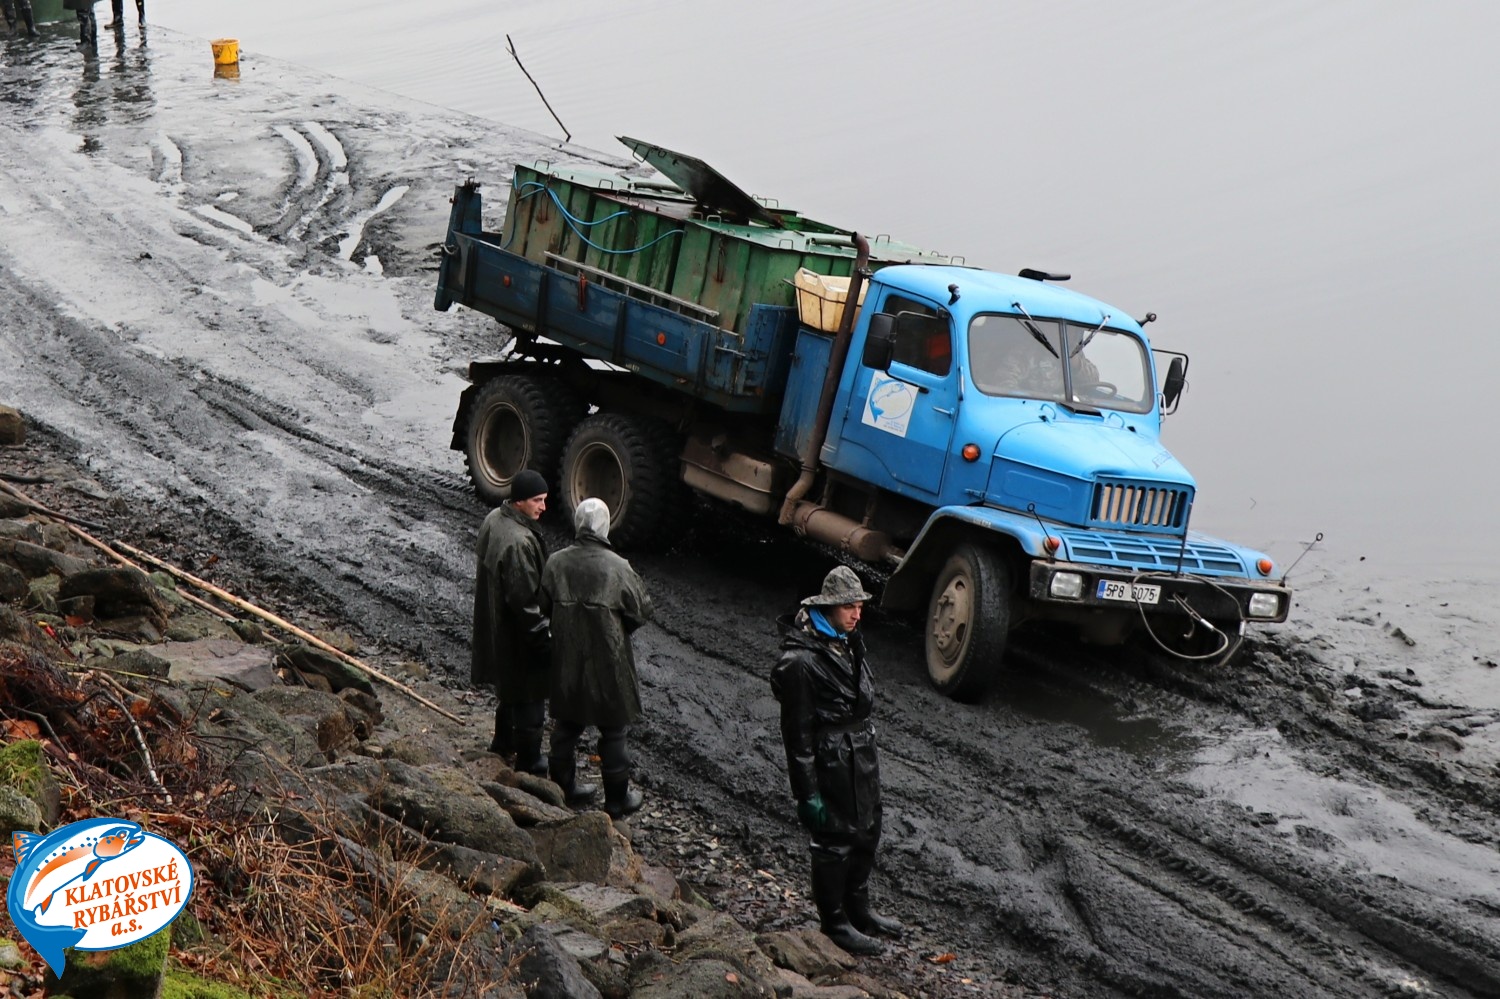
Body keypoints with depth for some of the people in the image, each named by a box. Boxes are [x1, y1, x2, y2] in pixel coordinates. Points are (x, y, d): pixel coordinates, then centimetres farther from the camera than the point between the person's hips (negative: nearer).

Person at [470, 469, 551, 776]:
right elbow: (524, 599, -29)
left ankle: (504, 742, 46)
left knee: (509, 685, 28)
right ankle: (529, 760, 20)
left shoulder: (493, 520, -2)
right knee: (529, 695, 7)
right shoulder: (520, 541, -32)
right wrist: (542, 636, -19)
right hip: (518, 634, -10)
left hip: (495, 624, 10)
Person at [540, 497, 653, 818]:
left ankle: (563, 786, 35)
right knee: (613, 732, 11)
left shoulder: (556, 564, -9)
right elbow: (642, 611, -10)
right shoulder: (617, 568, -20)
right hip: (607, 665, -4)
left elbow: (544, 607, 2)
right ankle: (617, 799, 21)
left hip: (566, 662, 4)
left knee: (566, 725, 21)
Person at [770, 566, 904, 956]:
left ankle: (858, 909, 38)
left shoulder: (849, 642, 4)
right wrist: (807, 793, -18)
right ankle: (835, 922, 22)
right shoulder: (801, 660, -23)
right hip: (830, 764, -9)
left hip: (862, 757, 9)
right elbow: (797, 733, -20)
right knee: (834, 843, 5)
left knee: (867, 835, 19)